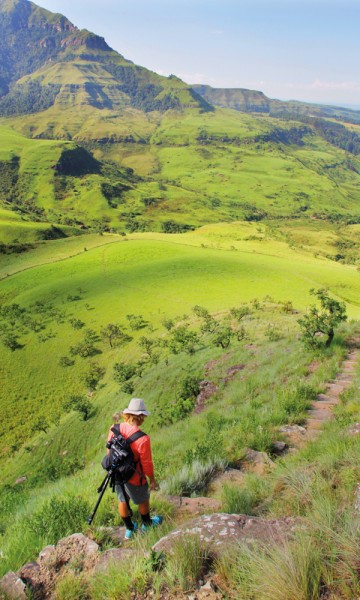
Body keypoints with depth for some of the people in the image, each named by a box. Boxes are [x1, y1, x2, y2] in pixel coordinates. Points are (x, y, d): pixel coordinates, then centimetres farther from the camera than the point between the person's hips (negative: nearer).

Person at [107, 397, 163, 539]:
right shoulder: (142, 439, -32)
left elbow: (109, 451, 0)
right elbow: (147, 463, -21)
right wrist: (152, 480, -3)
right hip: (134, 478, -5)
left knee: (122, 501, 25)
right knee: (143, 500, 23)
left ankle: (129, 529, 44)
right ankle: (146, 524, 47)